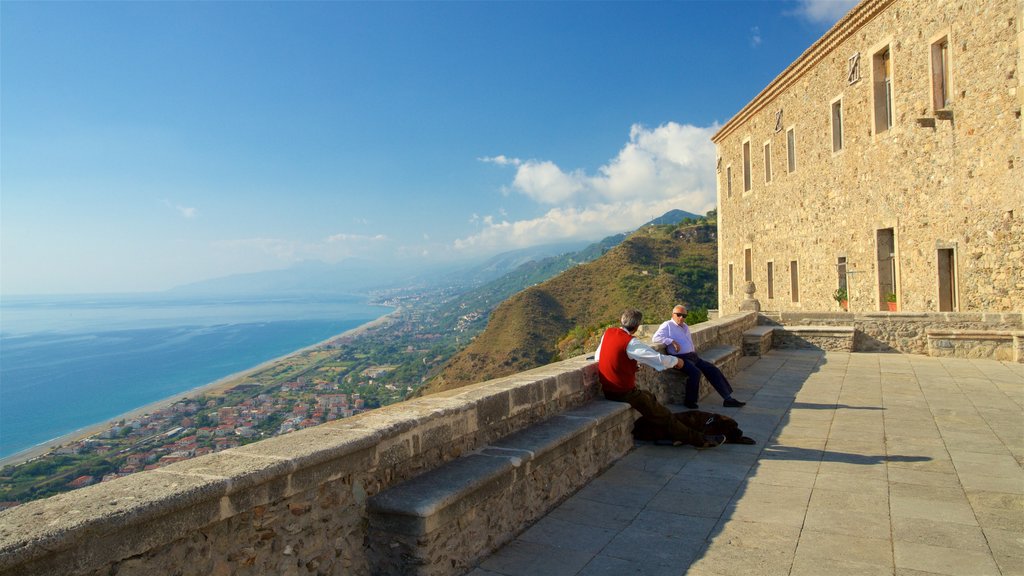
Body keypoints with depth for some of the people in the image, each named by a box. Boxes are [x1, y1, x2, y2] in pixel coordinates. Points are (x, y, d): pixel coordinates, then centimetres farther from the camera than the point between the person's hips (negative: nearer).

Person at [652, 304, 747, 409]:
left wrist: (693, 349, 18)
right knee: (695, 372, -33)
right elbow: (655, 338, -16)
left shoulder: (685, 327, 24)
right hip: (681, 358, -9)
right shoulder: (667, 325, -2)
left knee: (713, 369, -4)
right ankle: (689, 401, -16)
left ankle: (728, 398, 1)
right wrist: (672, 341, -23)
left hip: (693, 356, 9)